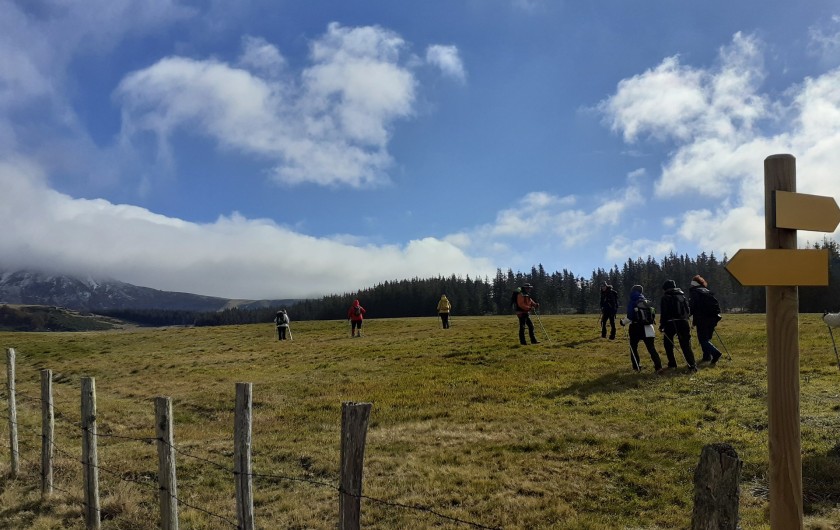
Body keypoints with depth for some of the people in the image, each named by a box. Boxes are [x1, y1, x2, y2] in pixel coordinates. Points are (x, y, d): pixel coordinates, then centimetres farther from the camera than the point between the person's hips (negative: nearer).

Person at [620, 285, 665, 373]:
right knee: (651, 348, -1)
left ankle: (637, 366, 17)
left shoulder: (632, 303, -8)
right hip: (647, 329, 4)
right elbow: (652, 315, 12)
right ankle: (658, 366, -15)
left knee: (633, 347, 16)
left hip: (636, 328, -4)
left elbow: (630, 317, -13)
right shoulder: (647, 302, 9)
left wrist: (623, 322, 4)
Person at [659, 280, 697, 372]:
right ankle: (692, 365, -14)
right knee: (686, 345, 0)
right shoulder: (683, 296, 13)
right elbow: (688, 311, 12)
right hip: (683, 323, 4)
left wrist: (661, 326, -2)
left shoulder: (665, 298, -2)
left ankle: (672, 363, 16)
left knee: (668, 344, 16)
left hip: (670, 323, -4)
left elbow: (663, 313, -7)